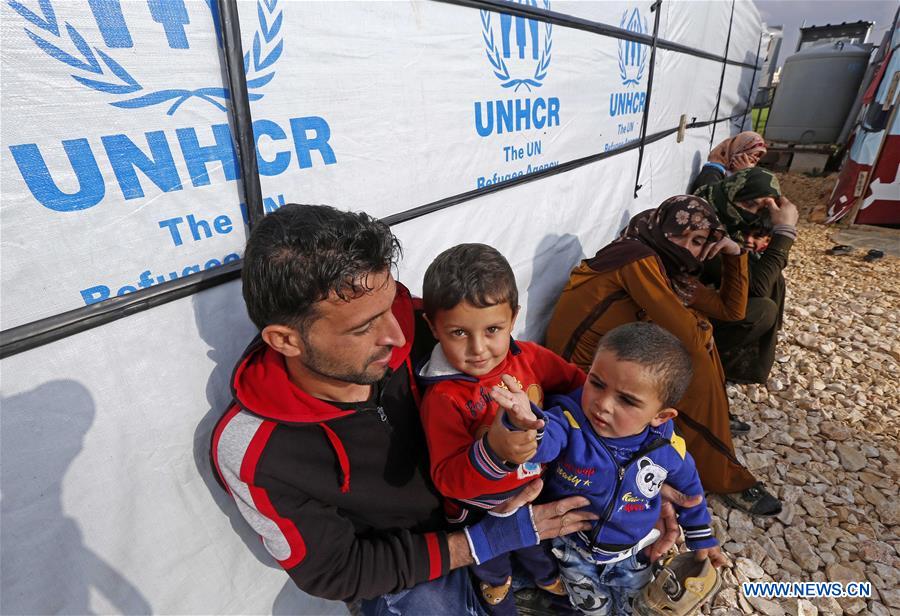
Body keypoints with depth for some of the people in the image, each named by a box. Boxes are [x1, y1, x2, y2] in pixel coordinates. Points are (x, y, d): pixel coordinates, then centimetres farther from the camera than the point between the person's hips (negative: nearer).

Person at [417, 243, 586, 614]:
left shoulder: (528, 357, -22)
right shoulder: (442, 397, -34)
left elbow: (577, 385, -6)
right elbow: (447, 479, -34)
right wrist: (495, 451, -51)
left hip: (535, 491, 4)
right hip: (479, 513, -3)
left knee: (539, 546, 36)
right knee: (490, 561, 32)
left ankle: (547, 577, 72)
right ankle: (496, 582, 69)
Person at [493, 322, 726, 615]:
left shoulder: (667, 448, -22)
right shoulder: (570, 421, -33)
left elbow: (688, 487, 0)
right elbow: (544, 441, -54)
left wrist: (702, 539, 12)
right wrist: (528, 424, -78)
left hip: (632, 552, 2)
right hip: (574, 548, -2)